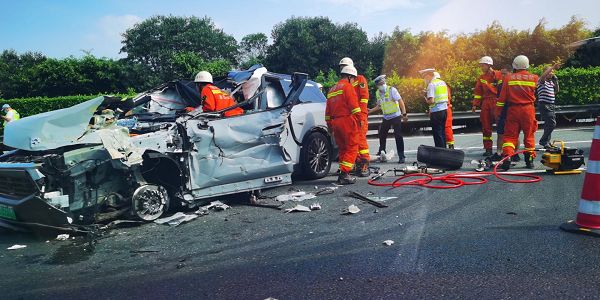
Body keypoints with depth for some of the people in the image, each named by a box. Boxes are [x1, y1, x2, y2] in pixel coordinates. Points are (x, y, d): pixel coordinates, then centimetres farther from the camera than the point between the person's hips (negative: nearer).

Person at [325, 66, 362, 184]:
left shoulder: (332, 89, 22)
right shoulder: (348, 86, -3)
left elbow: (328, 111, 24)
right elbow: (354, 106, -14)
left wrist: (330, 126, 27)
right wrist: (359, 119, -8)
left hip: (335, 123, 8)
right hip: (347, 121, -8)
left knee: (342, 149, 15)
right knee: (352, 148, -4)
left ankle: (343, 174, 15)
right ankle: (344, 174, -13)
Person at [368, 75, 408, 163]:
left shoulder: (391, 90, -12)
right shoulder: (378, 93, 6)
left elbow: (400, 101, -15)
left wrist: (404, 114, -22)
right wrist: (371, 111, 10)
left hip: (396, 116, -6)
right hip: (386, 117, 6)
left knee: (398, 136, -9)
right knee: (382, 134, 13)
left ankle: (401, 156, -5)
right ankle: (381, 152, 33)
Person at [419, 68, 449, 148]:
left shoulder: (431, 84, -11)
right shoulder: (443, 82, 13)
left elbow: (431, 100, -21)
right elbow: (446, 98, 15)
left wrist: (426, 100, 0)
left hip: (436, 111, -8)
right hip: (444, 109, 8)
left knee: (437, 133, -1)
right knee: (442, 132, 16)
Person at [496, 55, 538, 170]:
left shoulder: (509, 78, -2)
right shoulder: (534, 78, 0)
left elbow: (502, 97, -1)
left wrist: (498, 111, 6)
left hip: (513, 109, -1)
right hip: (528, 109, 1)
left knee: (510, 135, 3)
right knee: (529, 135, 12)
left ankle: (507, 159, -11)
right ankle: (530, 160, 17)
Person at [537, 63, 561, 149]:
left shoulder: (551, 82, 18)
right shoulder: (542, 81, -5)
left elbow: (556, 91, 25)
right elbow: (544, 75, -27)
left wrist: (556, 82, 14)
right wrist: (553, 67, -31)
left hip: (551, 105, 9)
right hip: (544, 105, -9)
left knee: (548, 124, 13)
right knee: (552, 123, -16)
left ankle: (546, 142, 21)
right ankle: (544, 140, -7)